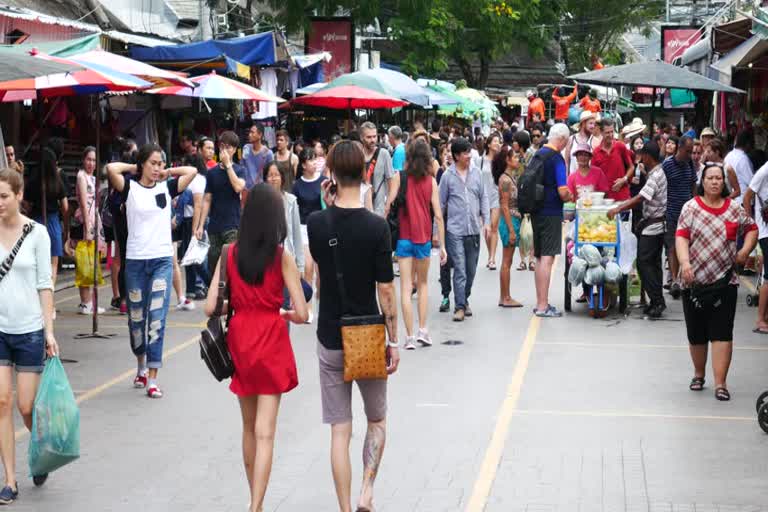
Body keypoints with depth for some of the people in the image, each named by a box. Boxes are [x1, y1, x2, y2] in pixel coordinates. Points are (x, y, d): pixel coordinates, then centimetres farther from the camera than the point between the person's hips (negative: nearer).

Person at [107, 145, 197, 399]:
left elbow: (192, 171, 4)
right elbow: (111, 169, -12)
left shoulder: (167, 188, 9)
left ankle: (152, 378, -9)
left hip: (162, 259, 0)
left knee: (157, 318, -9)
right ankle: (142, 366, 33)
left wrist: (166, 172, 9)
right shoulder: (130, 188, 3)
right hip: (136, 260, 0)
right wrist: (134, 168, 3)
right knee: (136, 318, 10)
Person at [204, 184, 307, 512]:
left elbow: (211, 307, -7)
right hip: (271, 341, -3)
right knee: (265, 432, -3)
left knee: (249, 427, 19)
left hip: (239, 341, 3)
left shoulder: (230, 253, -2)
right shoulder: (282, 257, -9)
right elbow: (301, 314, -11)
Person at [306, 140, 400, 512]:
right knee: (377, 419, 19)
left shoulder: (316, 223, -7)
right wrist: (394, 341, -2)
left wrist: (328, 204, 5)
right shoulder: (376, 226, -14)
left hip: (330, 340, 2)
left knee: (339, 430, 7)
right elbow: (386, 289, -11)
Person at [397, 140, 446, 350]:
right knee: (423, 284, 19)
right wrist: (442, 245, 1)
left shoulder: (400, 178, -4)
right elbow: (438, 215, -4)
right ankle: (422, 330, 12)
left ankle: (410, 336, -2)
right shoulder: (431, 181, -3)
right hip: (423, 237, 1)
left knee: (406, 287, 2)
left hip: (403, 236, -1)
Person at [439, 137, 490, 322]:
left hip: (474, 229, 4)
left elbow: (484, 197, 10)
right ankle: (460, 307, -6)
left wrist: (486, 221, 2)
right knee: (460, 269, -9)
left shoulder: (476, 172, 5)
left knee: (471, 270, 12)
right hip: (455, 230, -4)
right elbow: (441, 204, 2)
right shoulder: (448, 176, -3)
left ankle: (465, 301, 28)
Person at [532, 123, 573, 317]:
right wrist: (570, 198, 3)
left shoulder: (537, 155, 10)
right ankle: (543, 306, -6)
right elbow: (563, 192, -20)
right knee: (547, 258, -6)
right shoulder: (556, 158, -13)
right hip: (551, 214, -8)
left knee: (540, 258, 14)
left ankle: (541, 303, 20)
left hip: (536, 212, 8)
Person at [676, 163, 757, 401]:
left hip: (725, 281, 0)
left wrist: (745, 251, 0)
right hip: (695, 281, 0)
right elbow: (681, 236, -9)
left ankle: (720, 383, -7)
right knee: (696, 332, 11)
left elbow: (752, 229, 17)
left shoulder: (734, 209, 5)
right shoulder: (691, 208, -1)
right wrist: (684, 262, -24)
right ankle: (699, 374, 32)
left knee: (722, 333, -6)